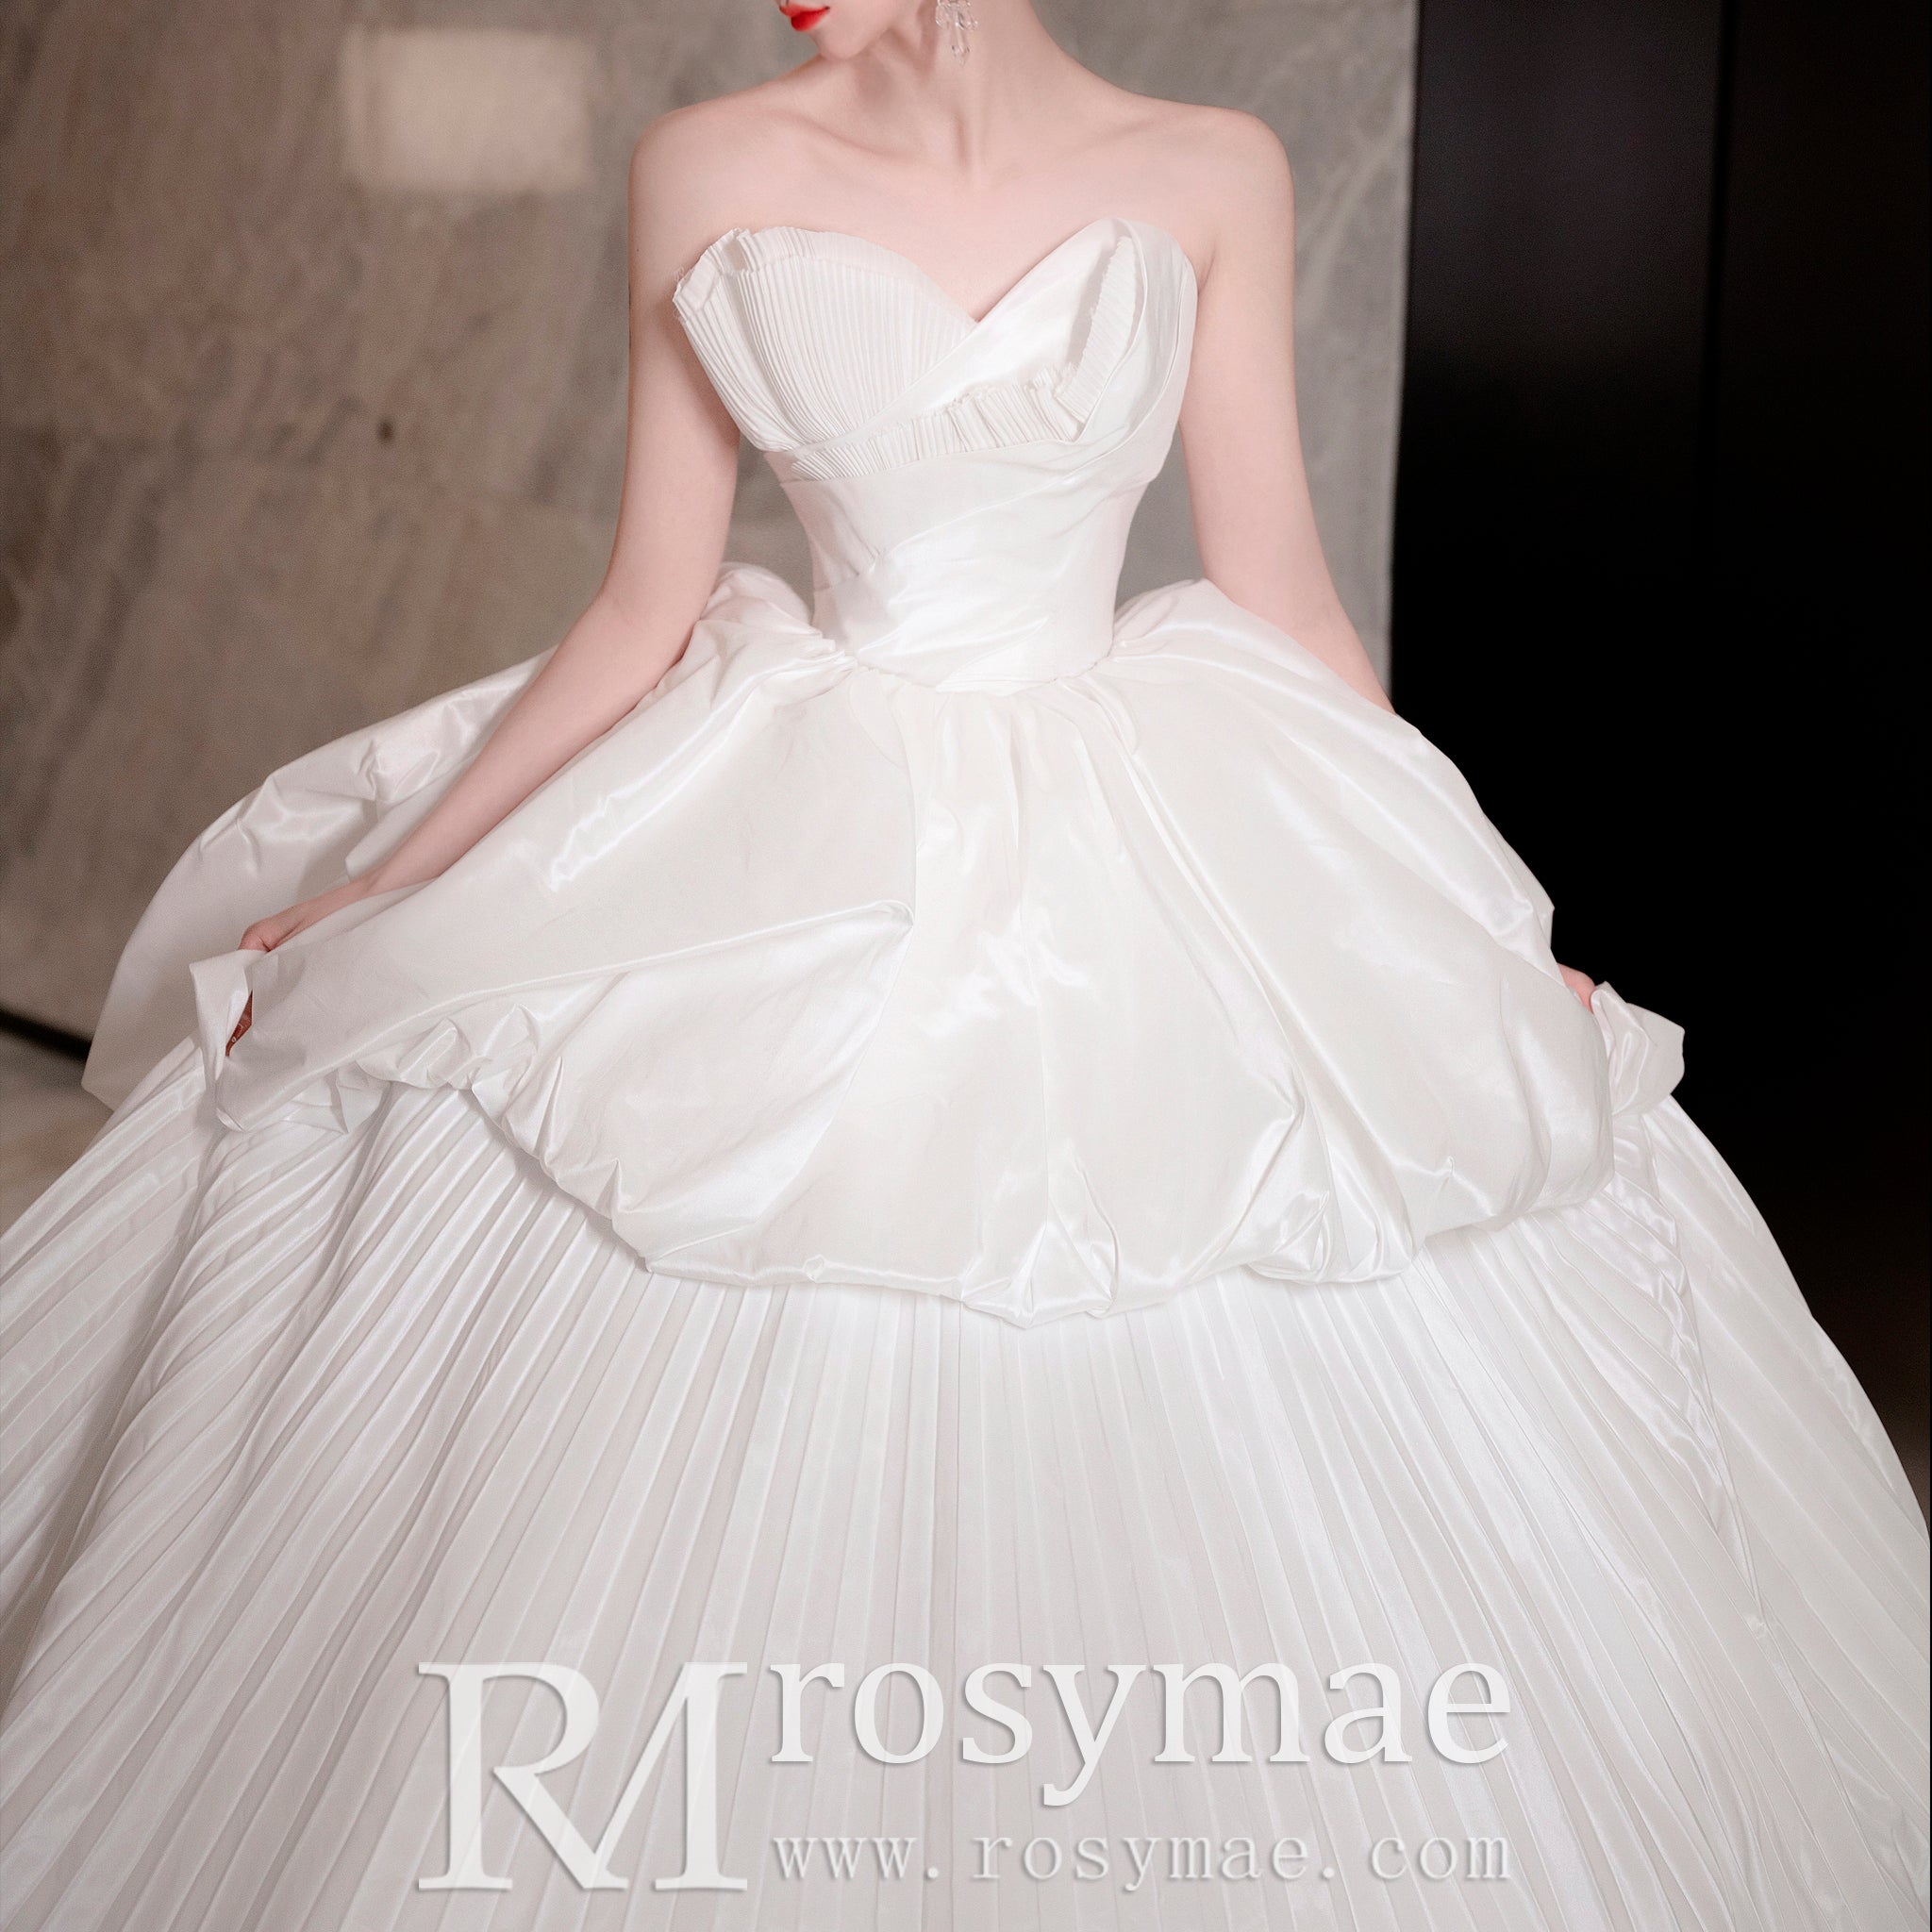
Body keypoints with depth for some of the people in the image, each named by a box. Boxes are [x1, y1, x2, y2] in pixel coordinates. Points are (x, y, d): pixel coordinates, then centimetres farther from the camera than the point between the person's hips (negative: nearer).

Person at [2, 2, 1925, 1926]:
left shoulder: (1208, 175, 1)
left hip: (1156, 886, 0)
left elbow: (1279, 595, 5)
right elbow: (647, 605, 4)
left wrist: (1469, 933, 6)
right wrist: (378, 888, 3)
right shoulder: (711, 168, 1)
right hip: (776, 881, 0)